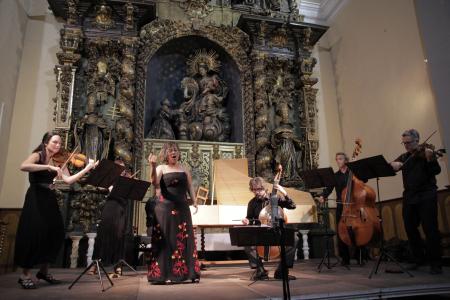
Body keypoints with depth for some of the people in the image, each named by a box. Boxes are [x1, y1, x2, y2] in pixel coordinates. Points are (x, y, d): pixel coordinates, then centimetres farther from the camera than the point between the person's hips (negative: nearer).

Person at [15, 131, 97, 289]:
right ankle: (25, 274, 6)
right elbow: (23, 166, -27)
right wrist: (49, 167, -32)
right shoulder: (37, 155, -5)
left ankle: (44, 270, 19)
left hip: (50, 199, 6)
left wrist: (87, 168, -14)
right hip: (35, 198, -6)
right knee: (33, 233, -8)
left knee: (55, 233, 4)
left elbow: (68, 180, -5)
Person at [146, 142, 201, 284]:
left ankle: (188, 272, 11)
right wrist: (153, 166, -30)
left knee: (184, 240, 4)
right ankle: (163, 275, 5)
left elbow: (190, 187, 14)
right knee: (165, 240, -1)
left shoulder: (184, 169, 12)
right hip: (164, 208, -3)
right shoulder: (161, 168, 1)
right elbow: (155, 183, -17)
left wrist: (194, 202, 2)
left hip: (182, 208, 3)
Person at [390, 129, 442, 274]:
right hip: (409, 196, 5)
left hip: (426, 195, -5)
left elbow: (436, 171, -13)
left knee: (430, 229, -6)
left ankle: (435, 263, 5)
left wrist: (430, 159, -32)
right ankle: (418, 259, 22)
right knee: (410, 228, 8)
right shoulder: (404, 157, 14)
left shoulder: (426, 152, -1)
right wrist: (394, 164, -17)